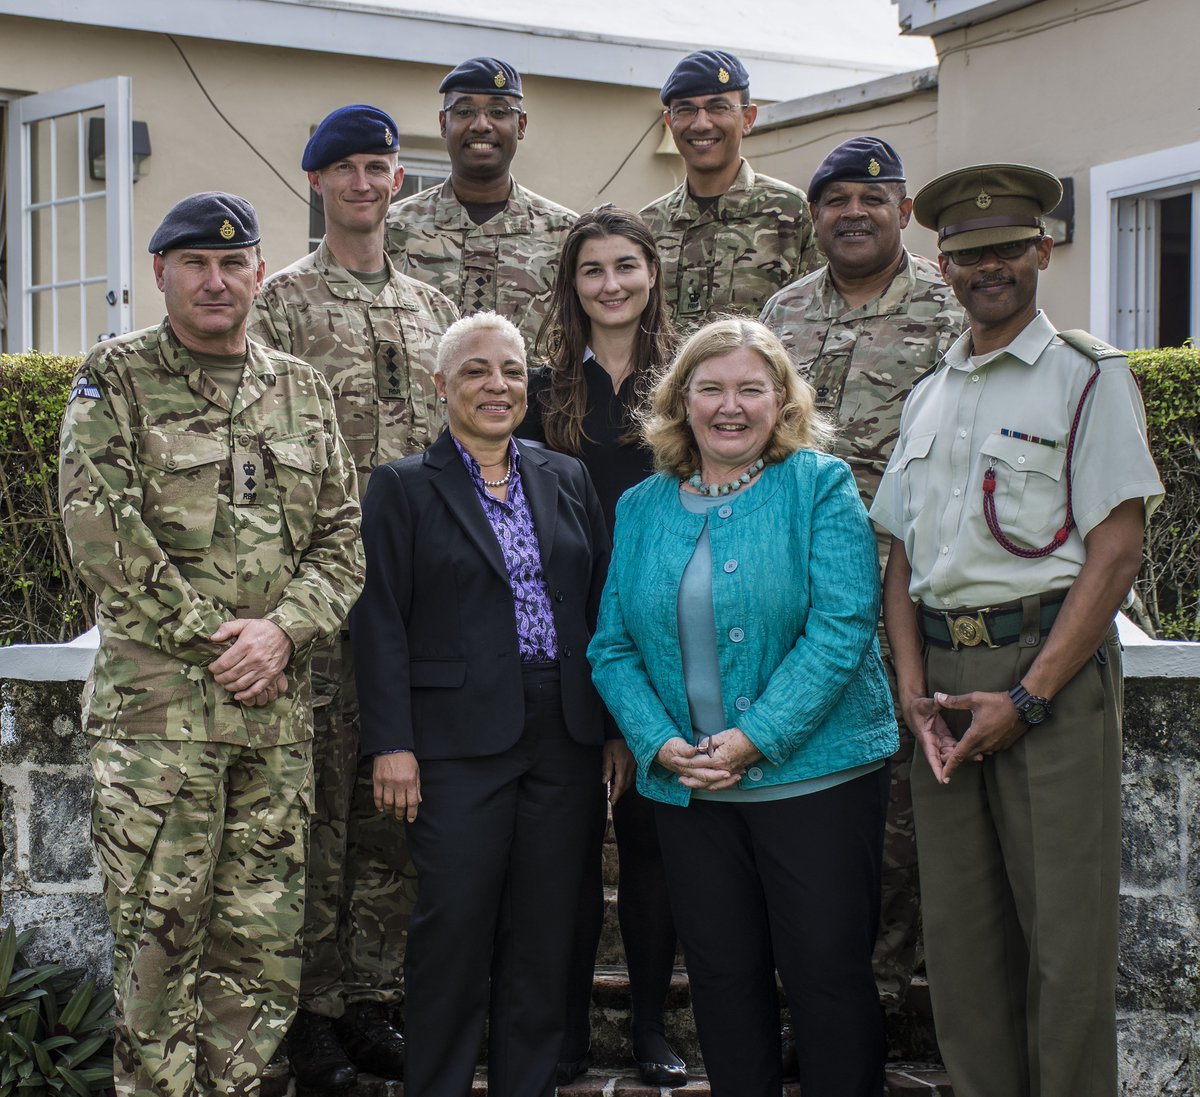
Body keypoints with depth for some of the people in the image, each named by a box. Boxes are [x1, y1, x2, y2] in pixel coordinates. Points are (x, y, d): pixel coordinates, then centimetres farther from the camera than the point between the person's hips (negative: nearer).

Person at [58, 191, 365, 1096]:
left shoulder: (302, 391, 14)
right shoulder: (116, 379, 1)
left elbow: (342, 537, 10)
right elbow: (102, 533, -9)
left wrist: (281, 629, -7)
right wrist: (212, 638, -11)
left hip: (276, 706, 4)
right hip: (156, 698, -4)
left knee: (263, 935, 7)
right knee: (159, 930, -1)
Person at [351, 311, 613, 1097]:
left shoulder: (568, 480, 12)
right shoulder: (404, 487, 1)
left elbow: (601, 607, 12)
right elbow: (381, 621, -4)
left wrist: (617, 728, 7)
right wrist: (391, 744, -10)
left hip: (565, 738, 4)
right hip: (459, 741, -3)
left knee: (546, 931, 8)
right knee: (456, 929, -1)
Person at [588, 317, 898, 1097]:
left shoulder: (820, 486, -3)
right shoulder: (643, 507, 9)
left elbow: (842, 626, -13)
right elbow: (613, 645, 8)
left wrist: (755, 738, -18)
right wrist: (660, 743, -9)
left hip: (815, 773, -4)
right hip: (689, 786, 4)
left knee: (828, 972, 1)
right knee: (723, 975, 12)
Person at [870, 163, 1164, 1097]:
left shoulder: (1090, 377, 0)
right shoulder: (928, 398, 17)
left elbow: (1115, 554, -7)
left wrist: (1026, 698, -13)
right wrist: (914, 688, 0)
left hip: (1049, 668, -5)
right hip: (943, 676, 5)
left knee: (1064, 933, -4)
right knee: (960, 931, 7)